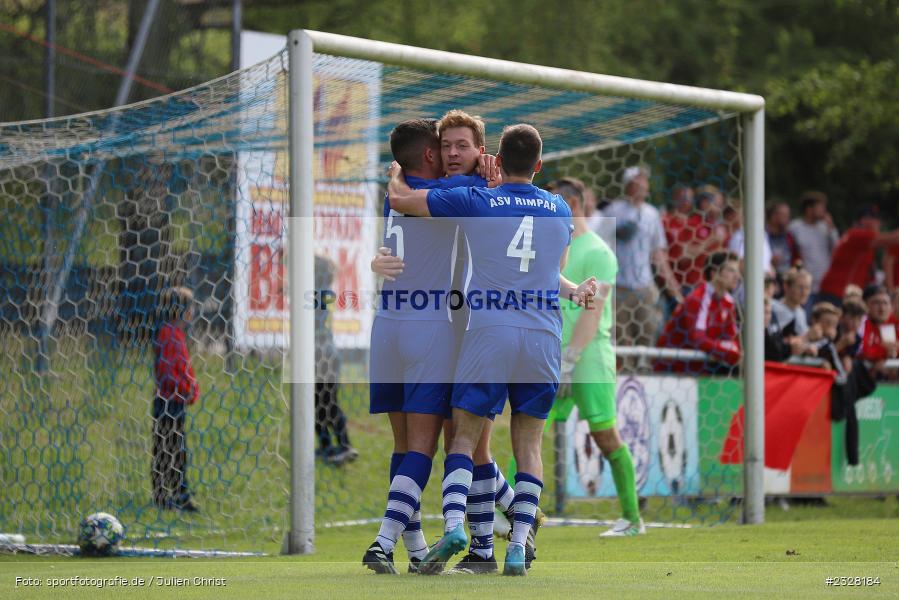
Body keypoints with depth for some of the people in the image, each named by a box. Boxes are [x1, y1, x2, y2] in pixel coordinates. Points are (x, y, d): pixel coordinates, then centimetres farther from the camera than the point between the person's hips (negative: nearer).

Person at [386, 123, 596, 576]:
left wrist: (397, 171, 27)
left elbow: (398, 198, 7)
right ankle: (518, 547, 0)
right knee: (528, 442, 9)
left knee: (465, 434, 4)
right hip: (544, 335, 3)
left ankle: (454, 524, -19)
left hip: (488, 332, -2)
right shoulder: (561, 210, 11)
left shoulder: (475, 202, 1)